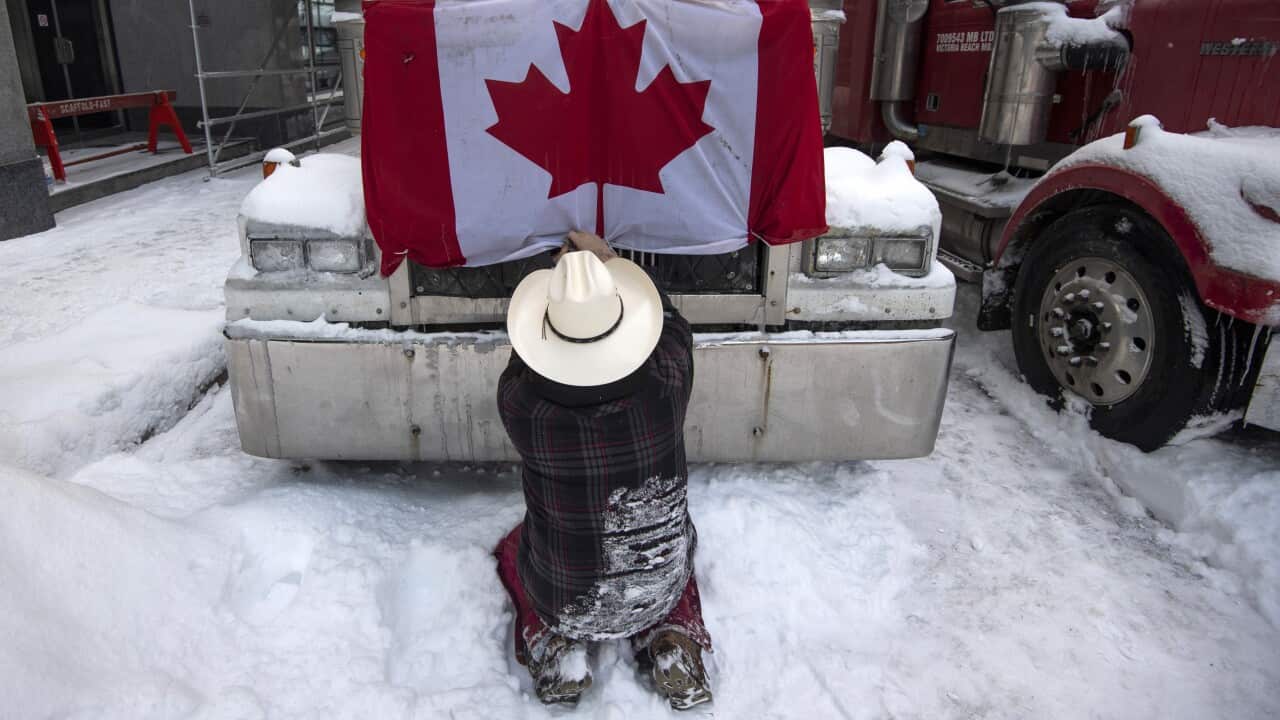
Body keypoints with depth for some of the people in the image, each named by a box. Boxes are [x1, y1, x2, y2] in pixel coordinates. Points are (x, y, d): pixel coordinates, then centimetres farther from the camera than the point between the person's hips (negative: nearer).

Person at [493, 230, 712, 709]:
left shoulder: (518, 402, -27)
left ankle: (557, 649, 12)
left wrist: (563, 270, 7)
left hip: (564, 598, 0)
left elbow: (523, 358, -2)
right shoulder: (668, 383, -26)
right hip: (660, 587, 1)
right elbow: (672, 325, -3)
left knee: (514, 548, 33)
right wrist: (608, 262, 7)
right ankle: (671, 645, 14)